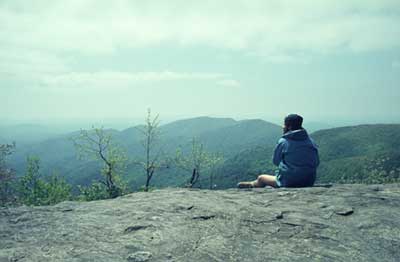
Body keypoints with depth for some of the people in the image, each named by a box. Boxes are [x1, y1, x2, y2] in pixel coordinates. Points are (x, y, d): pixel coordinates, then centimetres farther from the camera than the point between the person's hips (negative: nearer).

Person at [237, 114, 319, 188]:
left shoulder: (283, 142, -12)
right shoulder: (311, 141, 0)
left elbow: (276, 161, -2)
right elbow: (316, 162, 4)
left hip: (289, 182, -5)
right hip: (309, 182, 5)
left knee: (261, 178, 17)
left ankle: (252, 184, 47)